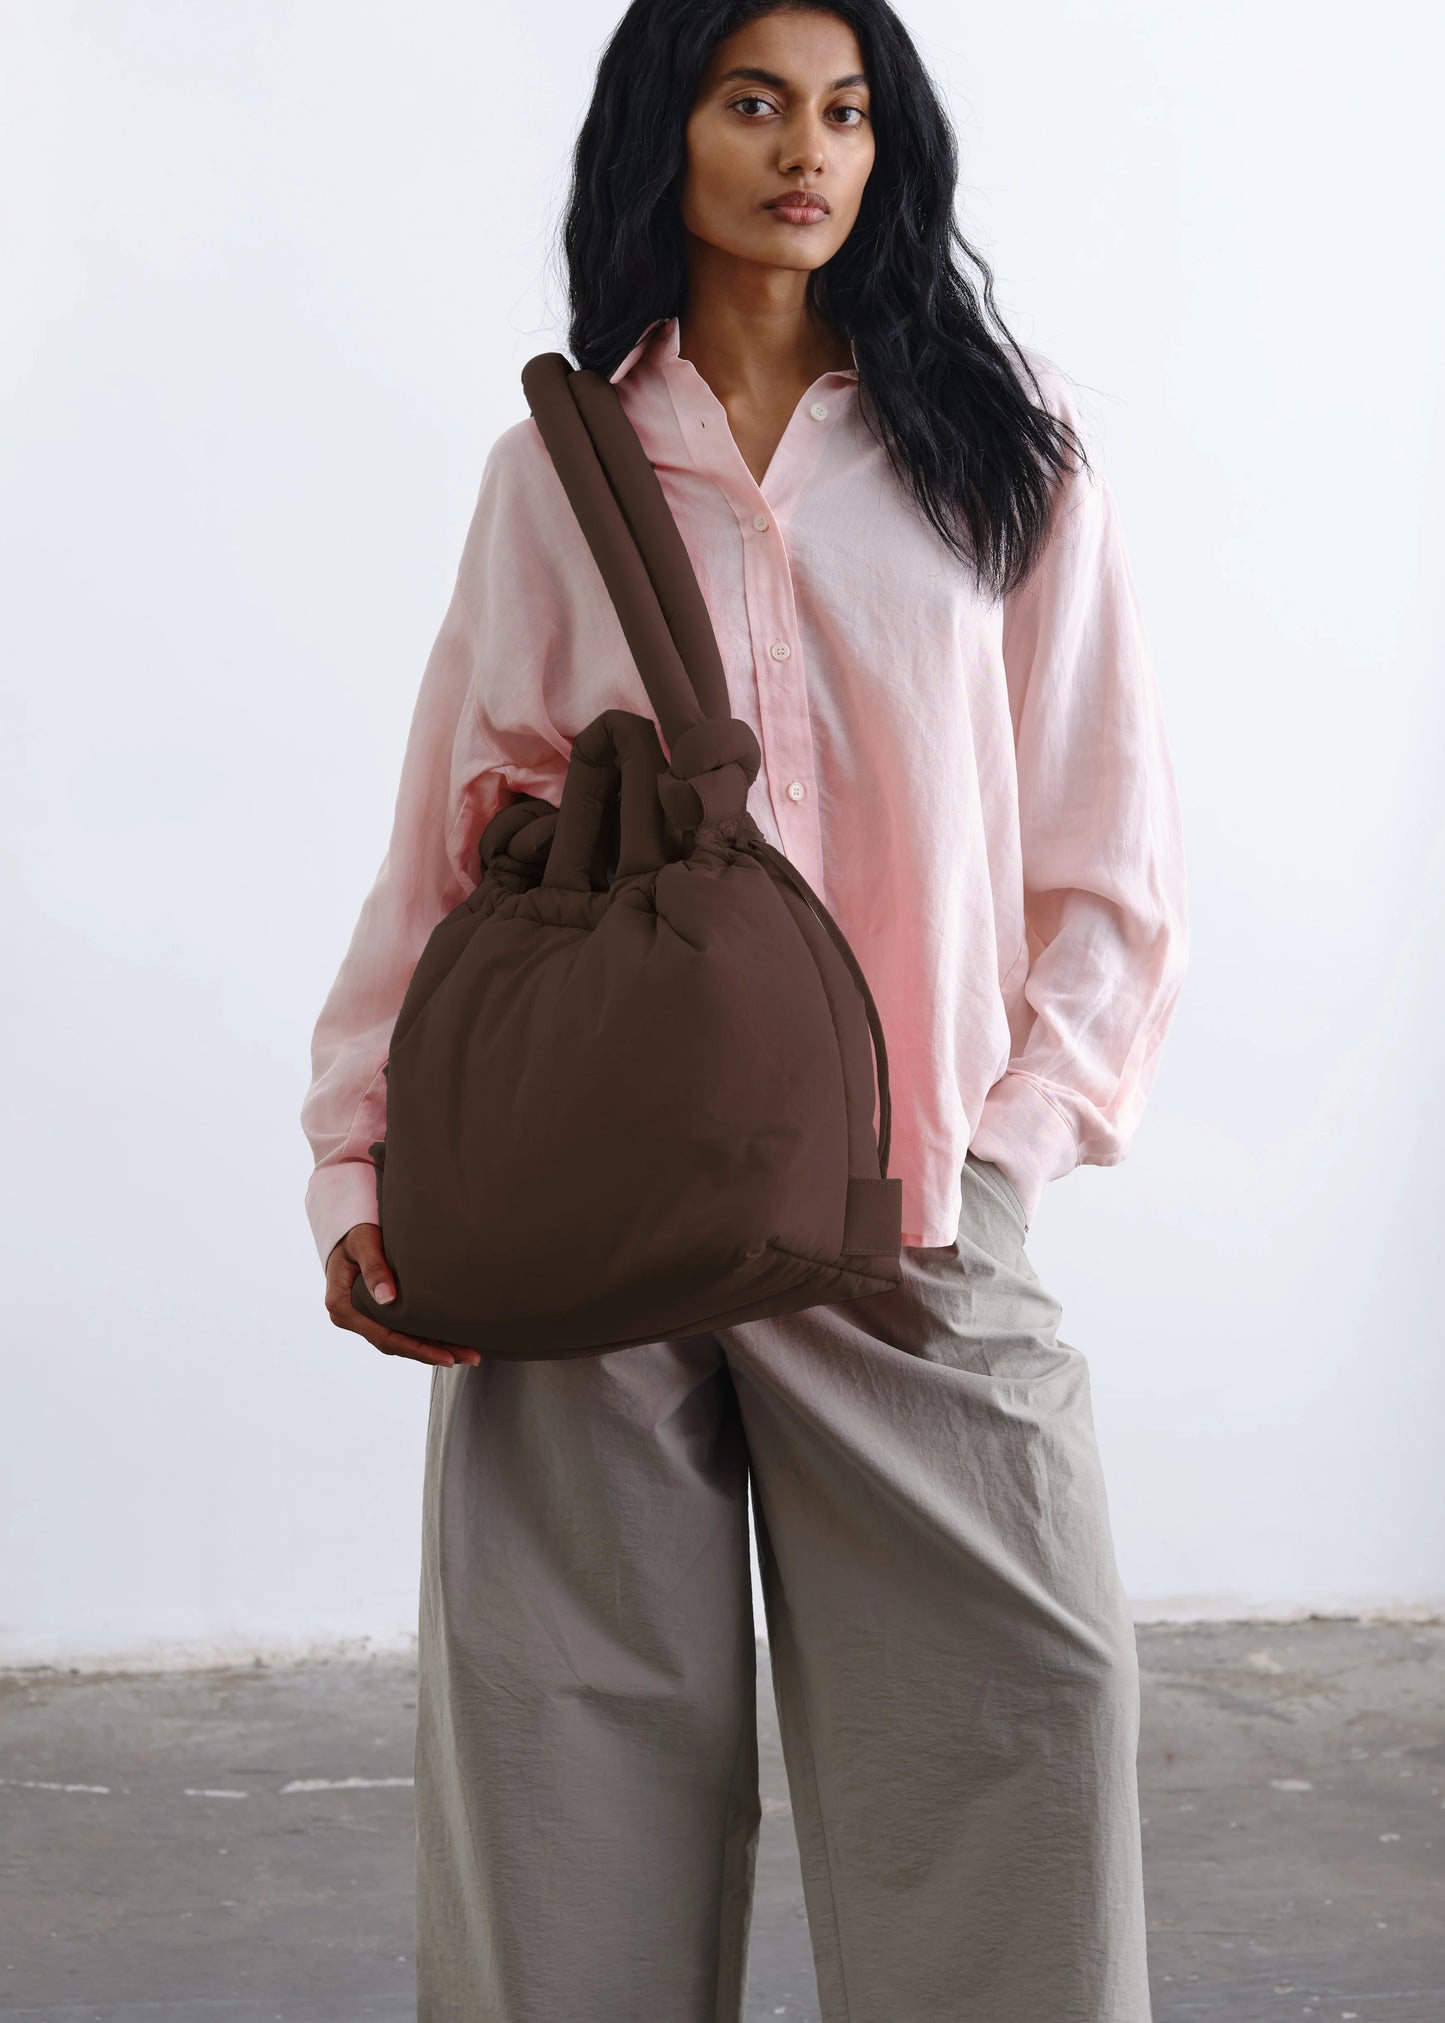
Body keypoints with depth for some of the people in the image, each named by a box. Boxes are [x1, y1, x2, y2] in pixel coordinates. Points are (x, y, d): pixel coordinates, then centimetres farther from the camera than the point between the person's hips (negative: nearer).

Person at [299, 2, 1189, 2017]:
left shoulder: (999, 441, 10)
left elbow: (1111, 850, 7)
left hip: (905, 1215, 0)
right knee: (571, 1724, 1)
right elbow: (445, 847, 11)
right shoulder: (554, 469, 13)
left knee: (1016, 1701, -5)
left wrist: (1000, 1146, -3)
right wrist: (362, 1166, 2)